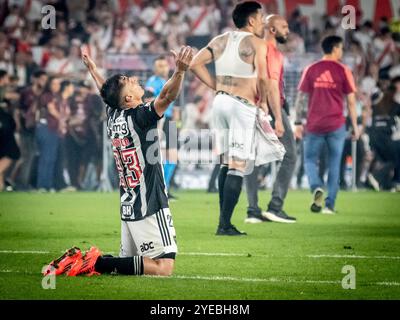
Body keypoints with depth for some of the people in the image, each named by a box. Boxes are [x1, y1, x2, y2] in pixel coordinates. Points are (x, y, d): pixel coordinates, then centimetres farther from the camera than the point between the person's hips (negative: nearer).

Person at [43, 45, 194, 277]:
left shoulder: (113, 116, 7)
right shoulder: (140, 117, -14)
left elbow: (106, 92, 27)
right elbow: (167, 96, -29)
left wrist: (92, 68, 42)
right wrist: (180, 71, -41)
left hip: (128, 207, 9)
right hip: (150, 206, -9)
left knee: (129, 261, 19)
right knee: (163, 267, -12)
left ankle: (78, 260, 3)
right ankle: (97, 263, -18)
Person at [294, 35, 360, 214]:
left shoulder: (311, 70, 3)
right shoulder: (343, 71, -1)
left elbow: (301, 98, 2)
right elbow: (351, 101, 0)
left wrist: (298, 123, 7)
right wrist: (355, 126, 7)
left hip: (314, 125, 1)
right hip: (336, 125, -1)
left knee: (310, 160, 12)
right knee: (334, 164, 8)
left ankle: (317, 188, -15)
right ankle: (329, 204, 4)